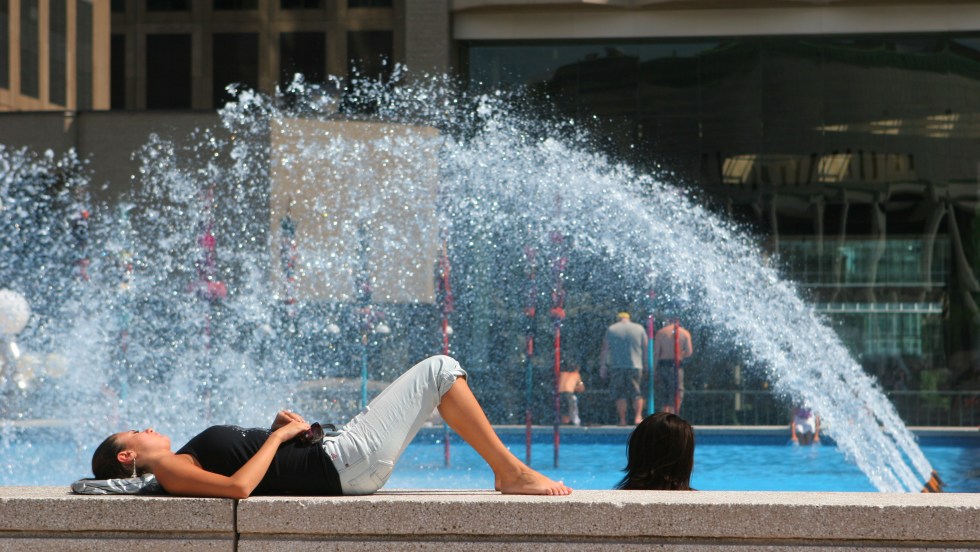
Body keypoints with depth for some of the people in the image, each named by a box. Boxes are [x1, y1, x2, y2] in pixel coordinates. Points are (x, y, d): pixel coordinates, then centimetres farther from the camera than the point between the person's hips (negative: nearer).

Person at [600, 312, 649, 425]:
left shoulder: (611, 330, 6)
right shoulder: (639, 329, 8)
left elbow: (605, 350, 3)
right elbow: (645, 348, 8)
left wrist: (602, 367, 7)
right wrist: (646, 365, 15)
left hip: (617, 366, 0)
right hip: (635, 365, 0)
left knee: (620, 394, 5)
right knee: (637, 393, 5)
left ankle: (622, 419, 0)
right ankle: (638, 416, -10)